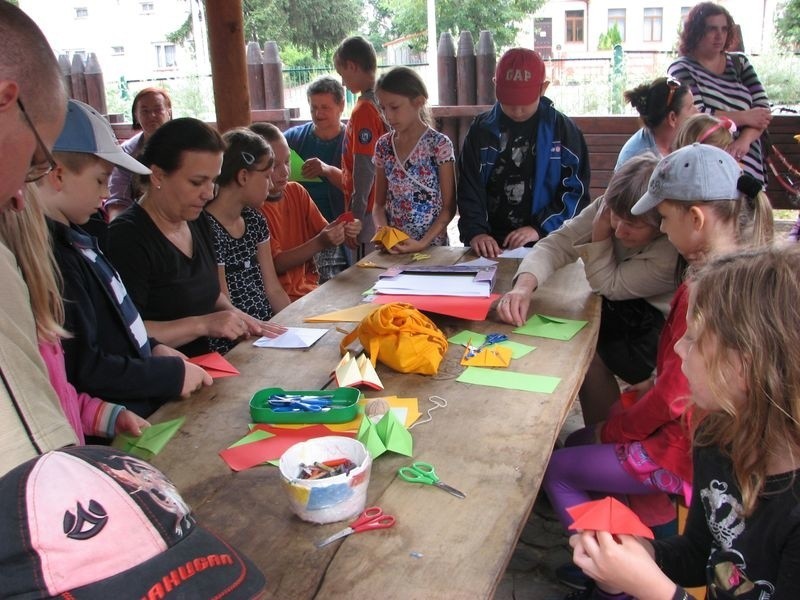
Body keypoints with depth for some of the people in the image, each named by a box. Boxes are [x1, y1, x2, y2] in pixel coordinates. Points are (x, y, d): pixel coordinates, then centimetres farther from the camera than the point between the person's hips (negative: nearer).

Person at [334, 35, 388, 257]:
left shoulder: (364, 110, -17)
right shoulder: (380, 102, 9)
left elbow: (364, 170, -19)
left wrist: (356, 217, -15)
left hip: (366, 212, -9)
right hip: (379, 209, 9)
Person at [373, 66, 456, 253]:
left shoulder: (439, 144, -7)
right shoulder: (384, 145, 5)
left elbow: (449, 207, -4)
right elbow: (379, 204, 10)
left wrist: (423, 243, -15)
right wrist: (382, 231, -8)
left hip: (432, 245, -3)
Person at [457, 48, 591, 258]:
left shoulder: (562, 130, 4)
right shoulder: (481, 130, 8)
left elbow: (575, 190, 2)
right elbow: (469, 191, 4)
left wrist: (540, 228, -11)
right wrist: (475, 232, -14)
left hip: (547, 244, -1)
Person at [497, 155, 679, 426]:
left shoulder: (676, 251, -33)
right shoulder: (611, 207, -17)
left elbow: (609, 285, -22)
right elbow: (558, 243, -17)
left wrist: (601, 230, -29)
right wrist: (524, 285, -35)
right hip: (625, 309, 6)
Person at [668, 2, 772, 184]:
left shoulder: (739, 63, 13)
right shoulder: (681, 69, 0)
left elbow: (763, 108, 4)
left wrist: (745, 139, -15)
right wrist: (745, 117, -7)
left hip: (747, 165, 4)